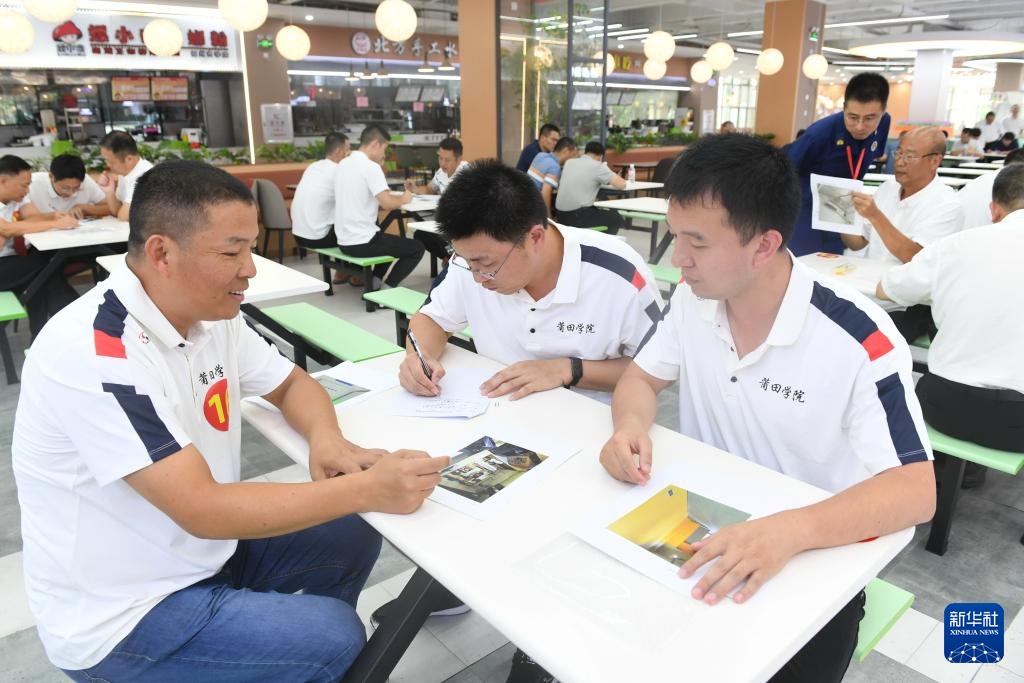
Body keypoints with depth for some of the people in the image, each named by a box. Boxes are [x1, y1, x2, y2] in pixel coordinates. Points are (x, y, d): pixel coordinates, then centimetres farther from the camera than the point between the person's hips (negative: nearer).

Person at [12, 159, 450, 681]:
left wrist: (326, 439, -15)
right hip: (122, 614, -7)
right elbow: (204, 509, -32)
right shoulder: (93, 353, -30)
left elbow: (291, 384, 7)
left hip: (197, 548, 8)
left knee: (350, 539, 7)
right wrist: (366, 489, -31)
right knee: (336, 637, -12)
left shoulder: (212, 316, -5)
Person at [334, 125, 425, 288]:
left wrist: (396, 197, 13)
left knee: (389, 239, 34)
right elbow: (387, 203, -23)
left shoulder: (343, 164, 10)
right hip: (362, 242, -9)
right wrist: (403, 198, -3)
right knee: (417, 248, 6)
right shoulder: (371, 166, -15)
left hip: (344, 241, 9)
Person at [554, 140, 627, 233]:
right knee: (616, 218, 16)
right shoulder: (598, 166, -6)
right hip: (577, 216, -7)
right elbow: (621, 185, -5)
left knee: (598, 211, 32)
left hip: (560, 215, 7)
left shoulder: (569, 162, 13)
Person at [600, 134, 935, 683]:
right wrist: (630, 426, -20)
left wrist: (789, 530, -43)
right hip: (702, 532, 4)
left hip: (813, 561, -3)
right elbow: (641, 377, 5)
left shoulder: (858, 339, -24)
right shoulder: (693, 300, -7)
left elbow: (914, 489, -25)